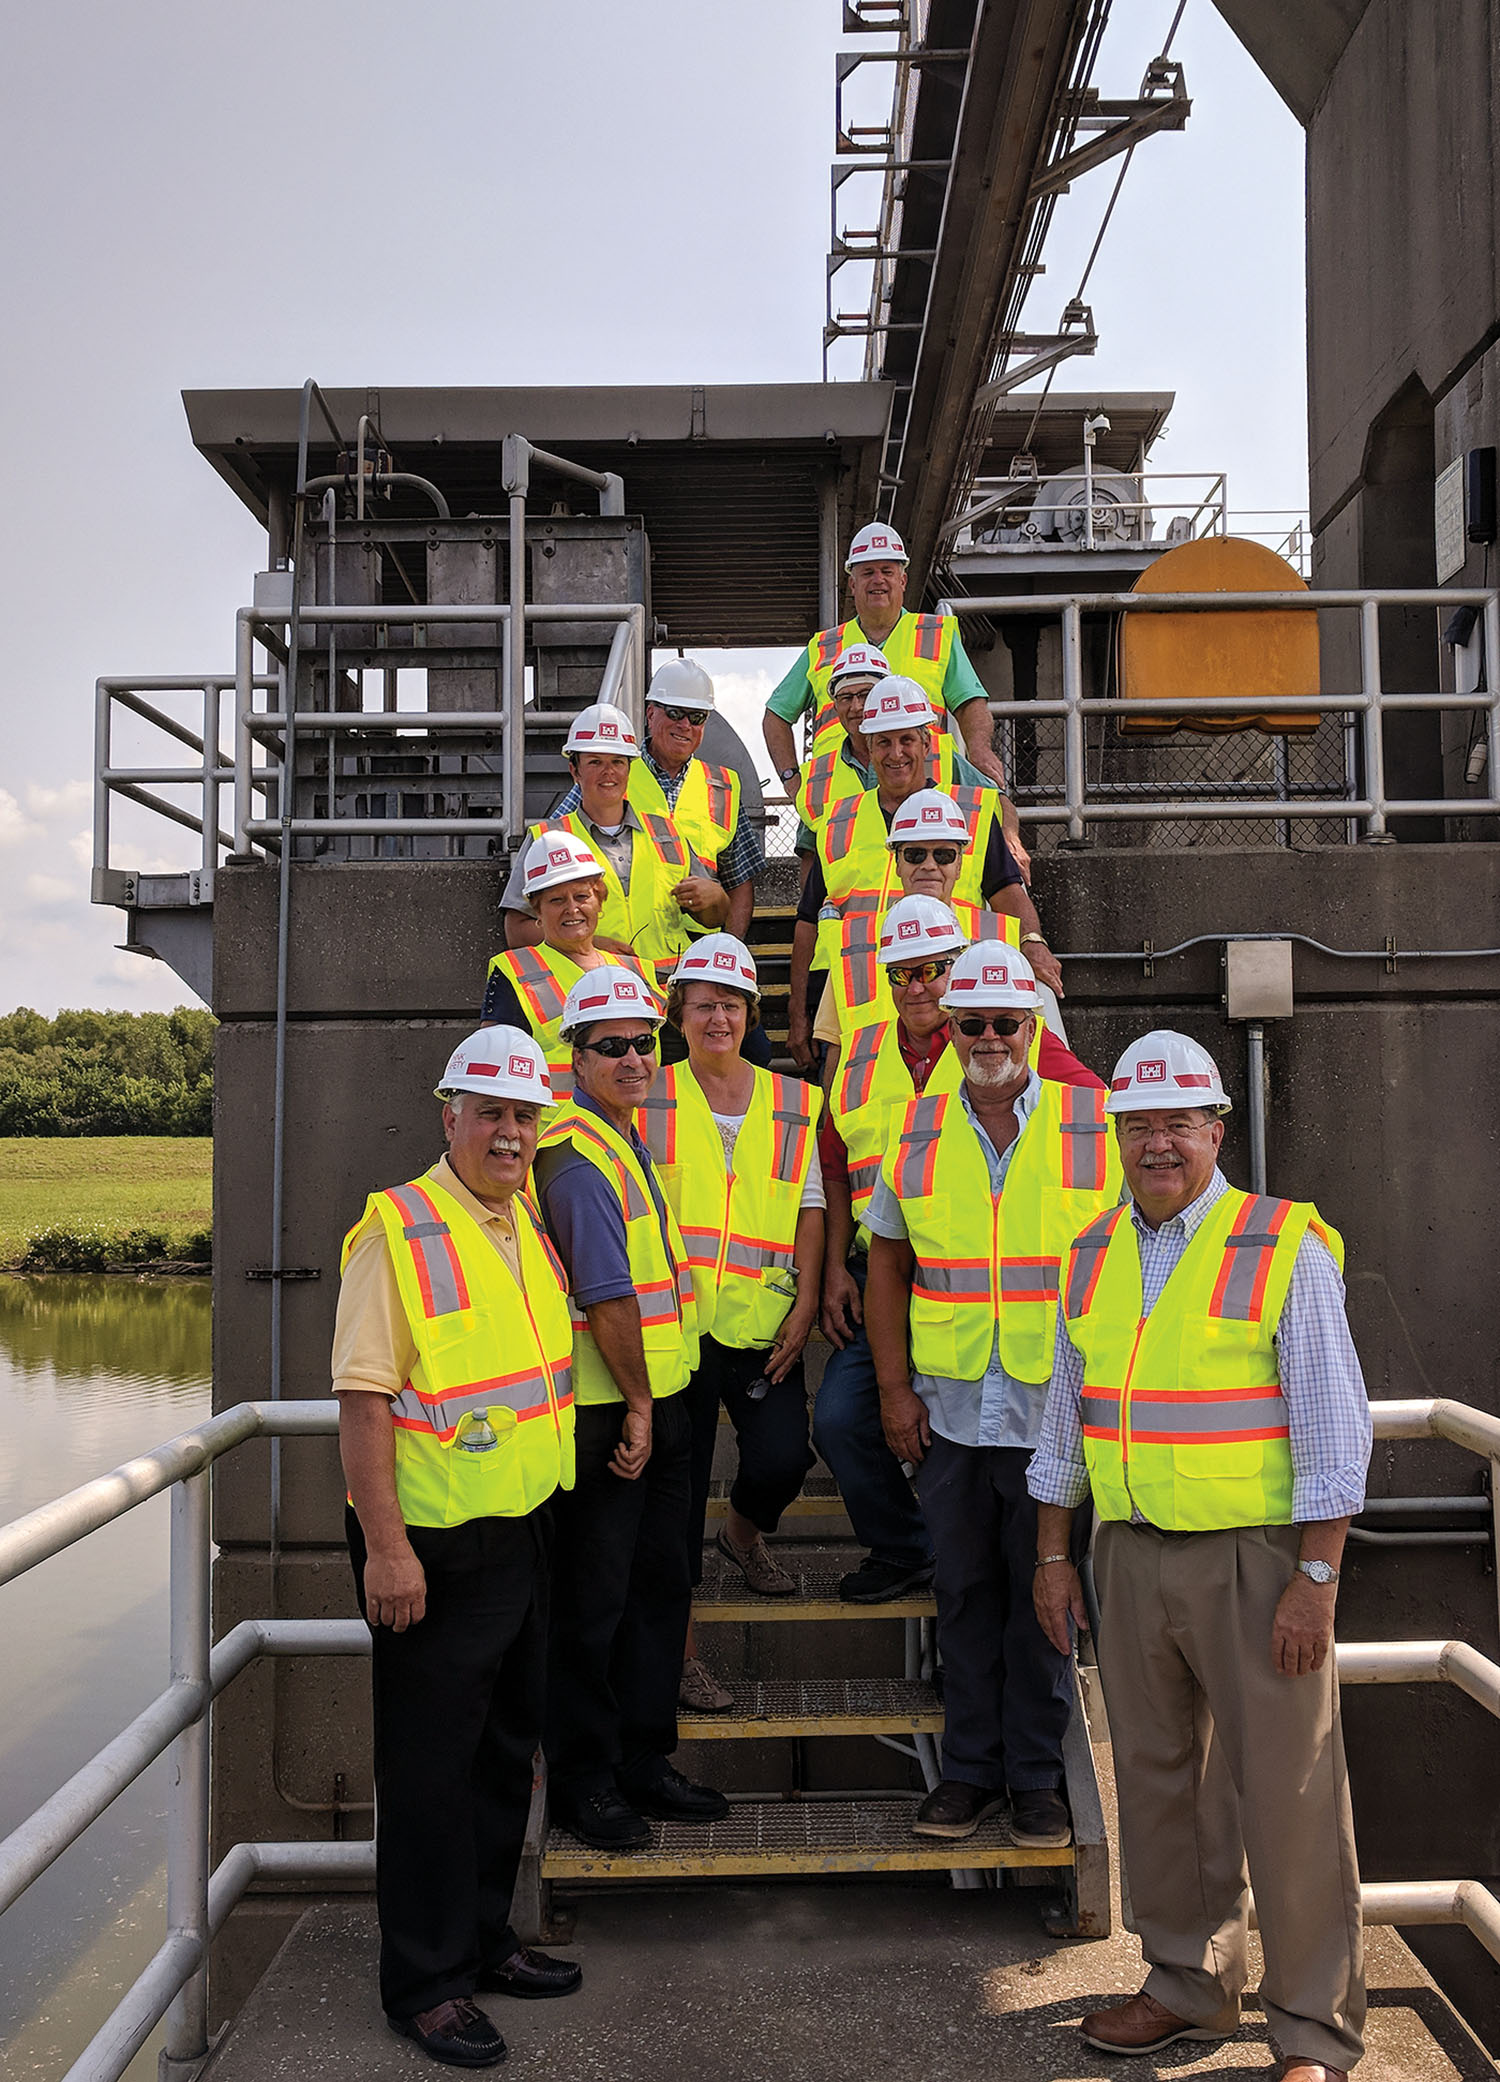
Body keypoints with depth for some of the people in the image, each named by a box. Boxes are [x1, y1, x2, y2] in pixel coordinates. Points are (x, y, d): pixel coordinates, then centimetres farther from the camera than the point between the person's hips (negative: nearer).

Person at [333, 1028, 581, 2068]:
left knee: (507, 1750, 18)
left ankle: (484, 1940, 36)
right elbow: (362, 1396, -18)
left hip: (525, 1533, 8)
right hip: (433, 1546, -7)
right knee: (430, 1766, 5)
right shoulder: (399, 1228, -15)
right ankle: (423, 1983, 21)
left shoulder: (533, 1227, 8)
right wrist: (386, 1546, -21)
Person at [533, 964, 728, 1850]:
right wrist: (636, 1405, -14)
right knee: (594, 1602, 3)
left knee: (661, 1586, 16)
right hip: (605, 1412, -10)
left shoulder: (627, 1138, 15)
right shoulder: (576, 1153, -17)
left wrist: (656, 1403, 18)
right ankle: (585, 1781, 18)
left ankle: (645, 1761, 29)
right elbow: (606, 1294, -19)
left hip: (659, 1400, 10)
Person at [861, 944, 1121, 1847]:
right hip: (947, 1408, 2)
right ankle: (971, 1767, 27)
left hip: (1055, 1408, -2)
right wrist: (895, 1389, 2)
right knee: (964, 1590, 12)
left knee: (1043, 1592, 8)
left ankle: (1037, 1774, 24)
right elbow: (888, 1264, 8)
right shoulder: (917, 1131, 4)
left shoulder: (1094, 1125, -2)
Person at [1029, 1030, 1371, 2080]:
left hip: (1255, 1558, -5)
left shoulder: (1286, 1247, -8)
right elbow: (1066, 1414, 14)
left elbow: (1334, 1424, -10)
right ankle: (1192, 1984, 34)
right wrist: (1054, 1555, 12)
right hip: (1132, 1556, 5)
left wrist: (1315, 1578, -13)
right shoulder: (1093, 1256, 8)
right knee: (1156, 1778, 15)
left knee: (1287, 1795, 3)